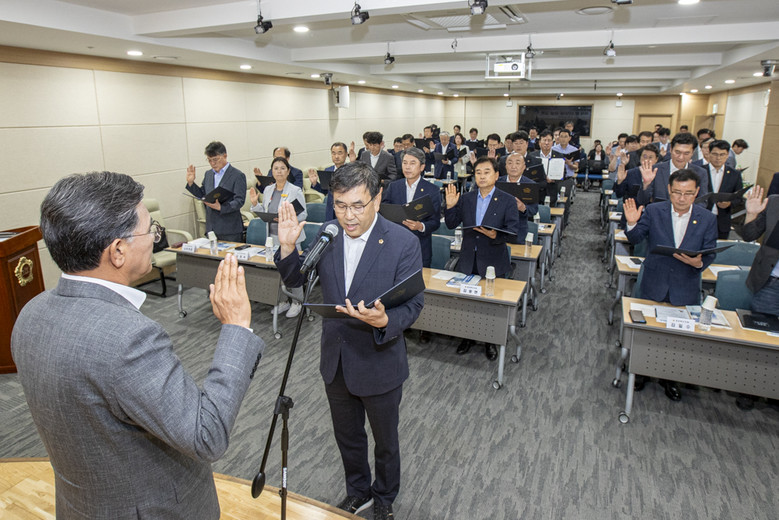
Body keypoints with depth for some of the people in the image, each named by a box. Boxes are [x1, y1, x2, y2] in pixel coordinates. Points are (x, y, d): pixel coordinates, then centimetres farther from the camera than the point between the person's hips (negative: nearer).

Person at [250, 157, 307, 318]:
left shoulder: (296, 191, -9)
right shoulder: (268, 190, 9)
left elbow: (303, 214, -10)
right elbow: (264, 213, 15)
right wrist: (255, 203, -1)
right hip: (273, 236, 6)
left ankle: (297, 302, 15)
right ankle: (283, 301, 27)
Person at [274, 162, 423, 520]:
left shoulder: (403, 243, -19)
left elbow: (413, 305, -18)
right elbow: (297, 282, 4)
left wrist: (383, 321, -38)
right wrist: (288, 248, -15)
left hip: (379, 363, -4)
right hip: (336, 360, 4)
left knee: (385, 441, 20)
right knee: (347, 436, 25)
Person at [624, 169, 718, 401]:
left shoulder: (707, 219, -5)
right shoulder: (653, 211, -7)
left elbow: (710, 254, -2)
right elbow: (636, 239, -8)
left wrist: (698, 262, -25)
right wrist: (632, 223, -29)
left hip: (686, 290, 1)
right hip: (654, 286, 0)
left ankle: (670, 377, 33)